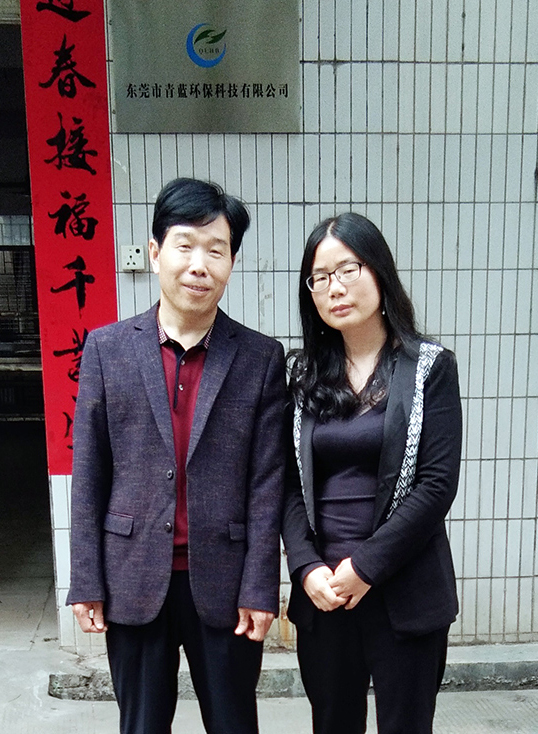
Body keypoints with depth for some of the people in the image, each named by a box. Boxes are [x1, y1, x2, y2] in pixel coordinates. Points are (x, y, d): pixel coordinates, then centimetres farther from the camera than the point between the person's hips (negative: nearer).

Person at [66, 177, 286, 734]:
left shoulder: (261, 358, -4)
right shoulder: (107, 348, -2)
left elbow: (267, 483, -4)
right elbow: (88, 476, 0)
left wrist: (259, 588, -5)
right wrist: (86, 583, 0)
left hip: (224, 586, 0)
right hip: (133, 582, 1)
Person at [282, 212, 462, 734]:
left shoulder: (429, 367, -5)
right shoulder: (306, 374, 5)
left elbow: (437, 483, -11)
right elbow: (291, 482, 2)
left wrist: (366, 566, -13)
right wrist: (307, 568, -9)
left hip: (404, 592, -2)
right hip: (321, 591, 3)